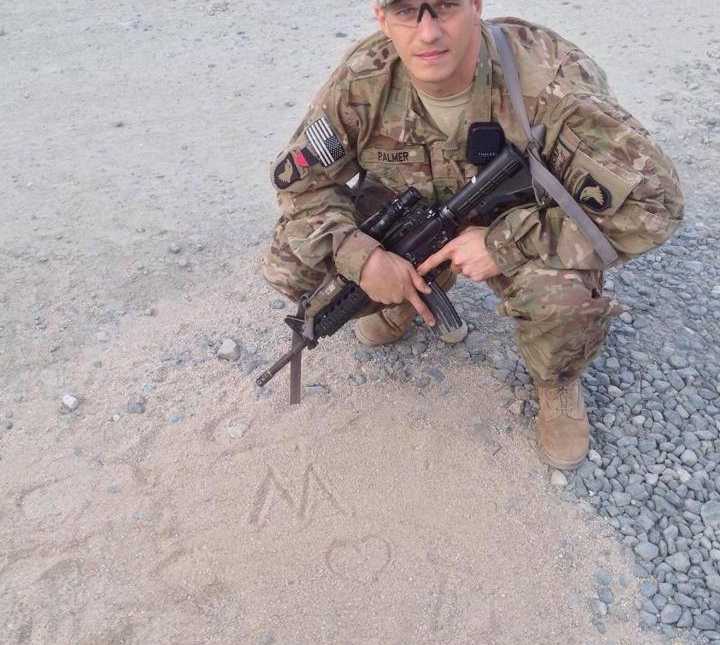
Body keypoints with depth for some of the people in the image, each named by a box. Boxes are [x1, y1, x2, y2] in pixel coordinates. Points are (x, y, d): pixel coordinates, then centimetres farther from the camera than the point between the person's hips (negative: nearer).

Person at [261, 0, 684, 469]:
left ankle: (558, 381, 1)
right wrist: (360, 255, -29)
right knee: (288, 262, -13)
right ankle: (401, 300, 18)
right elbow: (299, 182, -12)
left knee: (562, 287, -37)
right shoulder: (361, 82, -23)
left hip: (517, 225, -3)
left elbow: (651, 202, -33)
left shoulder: (551, 81, -33)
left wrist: (506, 242, -37)